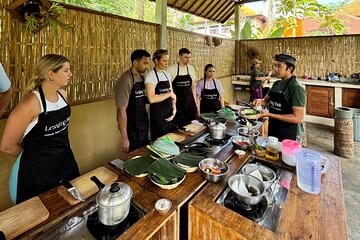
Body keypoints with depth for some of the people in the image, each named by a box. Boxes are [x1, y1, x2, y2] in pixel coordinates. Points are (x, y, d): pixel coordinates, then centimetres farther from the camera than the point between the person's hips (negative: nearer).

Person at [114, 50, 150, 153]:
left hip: (143, 127, 7)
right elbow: (121, 110, -20)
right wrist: (124, 137, -20)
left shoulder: (142, 77, 4)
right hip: (132, 130, -7)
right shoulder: (126, 80, -19)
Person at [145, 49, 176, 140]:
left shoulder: (167, 74, 9)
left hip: (169, 113, 7)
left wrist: (174, 109, -2)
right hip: (158, 115, -7)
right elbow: (151, 99, -25)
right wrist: (169, 94, -16)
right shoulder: (150, 76, -13)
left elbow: (172, 94, 12)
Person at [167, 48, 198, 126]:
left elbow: (193, 86, 13)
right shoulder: (171, 69, -8)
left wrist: (195, 101, 9)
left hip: (190, 103, 4)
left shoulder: (191, 68, 6)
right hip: (177, 103, -4)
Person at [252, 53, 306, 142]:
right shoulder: (276, 84, 2)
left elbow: (298, 118, -22)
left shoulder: (297, 89, -18)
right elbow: (267, 100, 14)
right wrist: (261, 101, -9)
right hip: (272, 130, 7)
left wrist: (269, 114, -26)